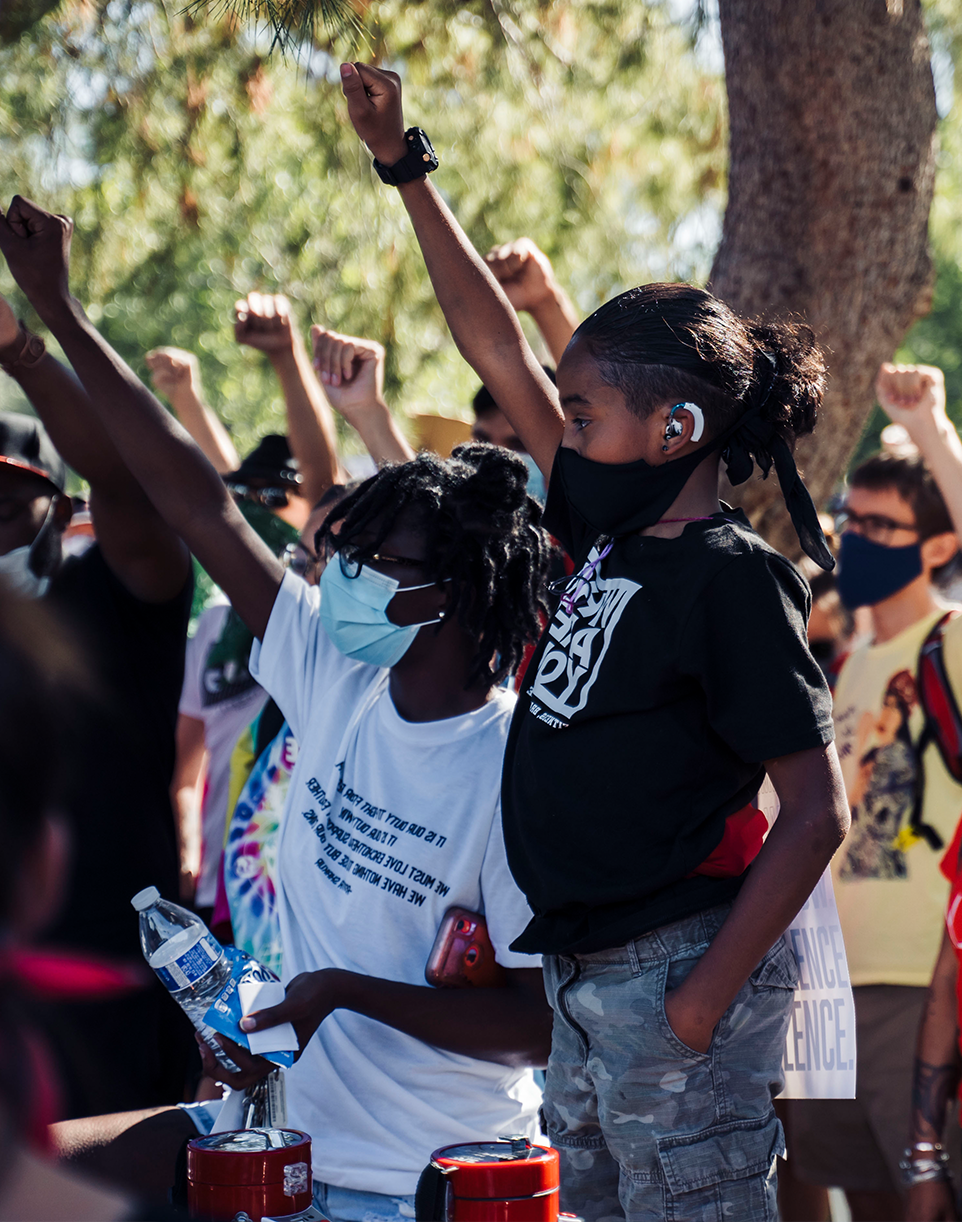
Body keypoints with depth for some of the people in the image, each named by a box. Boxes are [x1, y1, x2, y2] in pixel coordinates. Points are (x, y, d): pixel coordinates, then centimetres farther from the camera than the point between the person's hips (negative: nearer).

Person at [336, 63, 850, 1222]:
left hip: (675, 975, -9)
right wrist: (403, 165, 15)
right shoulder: (613, 538, 10)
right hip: (587, 978, 9)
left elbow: (818, 809, -16)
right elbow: (498, 350, 16)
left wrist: (708, 993, -18)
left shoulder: (731, 577, -13)